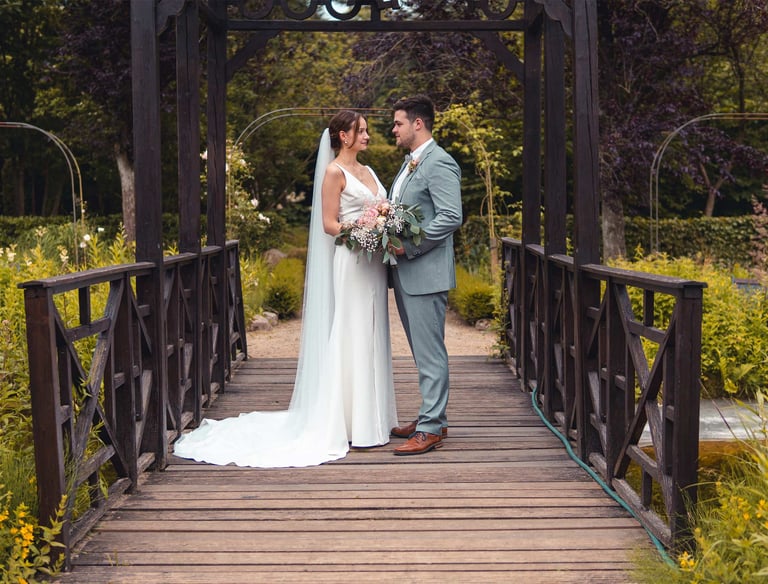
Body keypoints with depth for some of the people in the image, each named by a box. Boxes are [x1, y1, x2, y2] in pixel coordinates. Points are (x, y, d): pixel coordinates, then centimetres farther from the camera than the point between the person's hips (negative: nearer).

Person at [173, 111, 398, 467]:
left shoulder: (368, 171, 18)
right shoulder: (334, 172, -6)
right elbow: (329, 224, -11)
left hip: (374, 264, 8)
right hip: (351, 264, -8)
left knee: (371, 339, 11)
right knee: (351, 340, -5)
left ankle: (372, 418, 20)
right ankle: (356, 426, 0)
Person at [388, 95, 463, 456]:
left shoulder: (439, 163, -13)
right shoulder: (409, 163, 18)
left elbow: (451, 217, -21)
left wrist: (408, 246, -19)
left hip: (426, 273, -10)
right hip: (405, 273, 10)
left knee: (430, 354, -4)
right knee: (422, 353, 16)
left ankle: (431, 429, 1)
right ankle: (430, 417, 25)